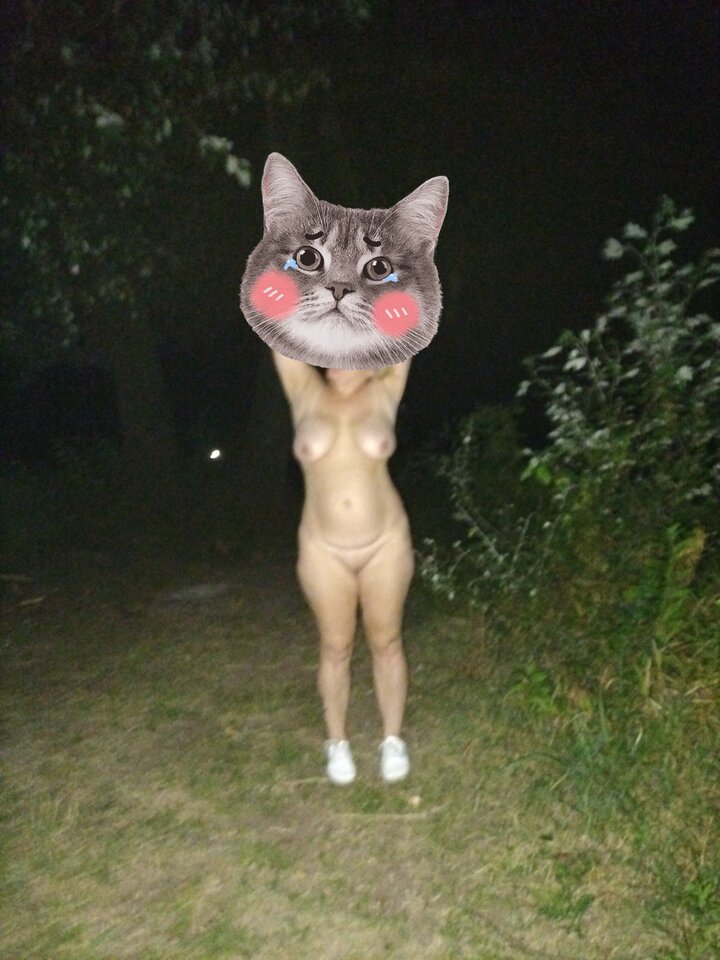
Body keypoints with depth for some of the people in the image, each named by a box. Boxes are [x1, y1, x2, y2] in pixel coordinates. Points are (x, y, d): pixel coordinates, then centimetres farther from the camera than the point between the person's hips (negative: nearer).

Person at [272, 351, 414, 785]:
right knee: (336, 647, 14)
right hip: (324, 549, 1)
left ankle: (393, 738, 32)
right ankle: (337, 741, 33)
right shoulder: (307, 394, -3)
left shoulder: (384, 394, -4)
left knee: (386, 642, 14)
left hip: (385, 543, 0)